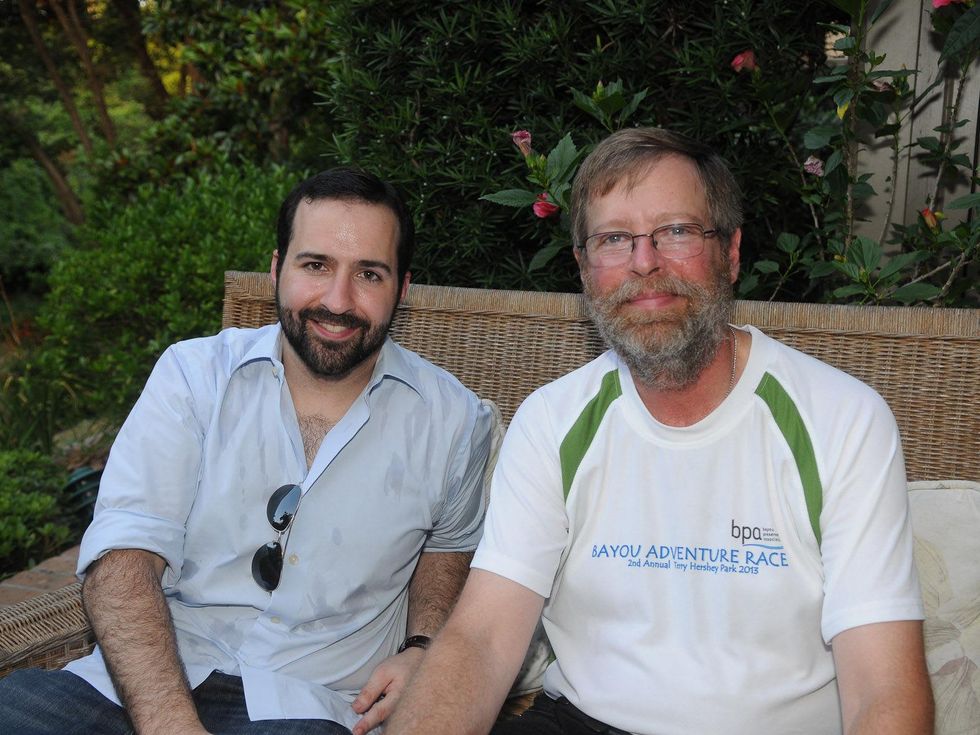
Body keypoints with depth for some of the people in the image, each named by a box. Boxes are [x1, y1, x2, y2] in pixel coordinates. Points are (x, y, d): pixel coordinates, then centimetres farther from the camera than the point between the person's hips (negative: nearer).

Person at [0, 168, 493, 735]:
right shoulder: (193, 375, 2)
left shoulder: (452, 419, 4)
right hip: (146, 682, 2)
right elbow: (122, 555, -7)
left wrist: (421, 649, 2)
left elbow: (450, 544, 22)